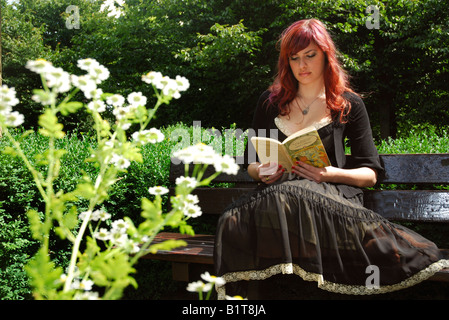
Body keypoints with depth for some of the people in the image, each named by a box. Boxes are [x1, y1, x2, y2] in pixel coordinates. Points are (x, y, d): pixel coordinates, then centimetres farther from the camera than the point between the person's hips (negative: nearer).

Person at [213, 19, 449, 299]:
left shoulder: (349, 104, 12)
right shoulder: (270, 101, 20)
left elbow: (371, 174, 8)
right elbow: (251, 163, 24)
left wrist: (332, 174, -12)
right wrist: (262, 172, -2)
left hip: (332, 193, -2)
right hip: (277, 190, 3)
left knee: (290, 195, -42)